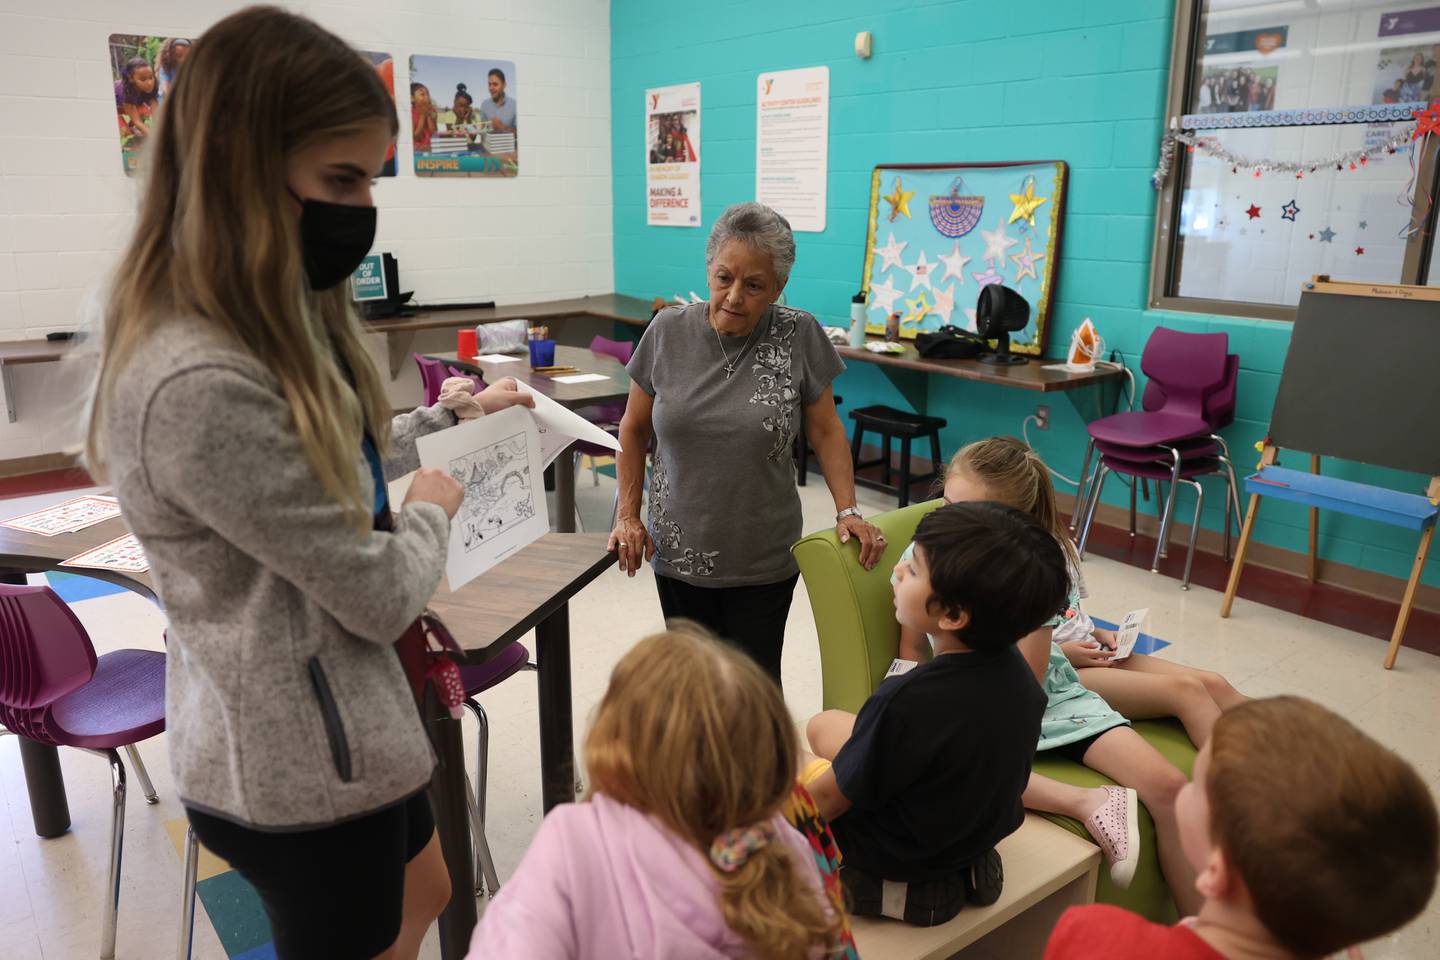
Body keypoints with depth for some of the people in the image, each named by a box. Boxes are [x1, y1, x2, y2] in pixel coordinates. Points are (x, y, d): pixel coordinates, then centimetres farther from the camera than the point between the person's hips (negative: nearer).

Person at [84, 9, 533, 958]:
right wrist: (432, 512, -4)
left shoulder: (278, 320, -1)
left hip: (339, 717, 9)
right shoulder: (196, 385, -32)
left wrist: (458, 415, 14)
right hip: (301, 766, -9)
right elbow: (381, 595, -24)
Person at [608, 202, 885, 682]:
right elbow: (635, 429, 5)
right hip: (679, 554, 2)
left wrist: (848, 510, -9)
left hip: (763, 561, -1)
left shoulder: (799, 336, -9)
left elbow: (825, 430, 0)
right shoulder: (667, 331, -5)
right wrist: (628, 516, 1)